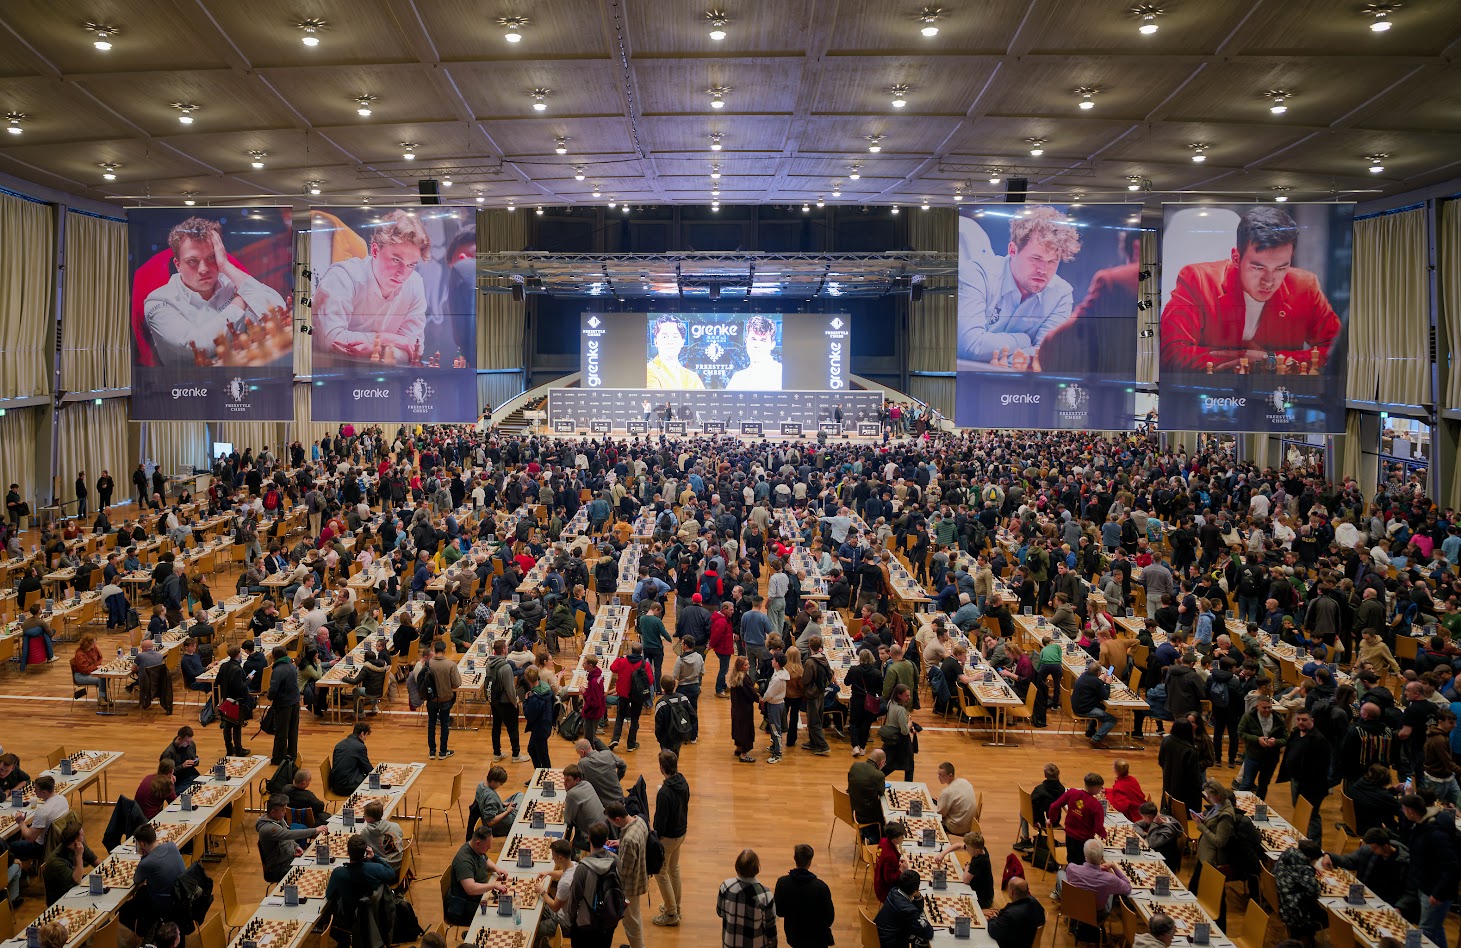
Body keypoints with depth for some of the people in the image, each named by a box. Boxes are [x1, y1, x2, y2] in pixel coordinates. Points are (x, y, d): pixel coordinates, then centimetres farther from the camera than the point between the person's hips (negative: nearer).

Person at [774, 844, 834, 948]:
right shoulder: (821, 887, -26)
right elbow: (829, 918, -16)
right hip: (816, 939, -3)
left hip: (793, 935, 4)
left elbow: (779, 912, -5)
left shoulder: (782, 883, -17)